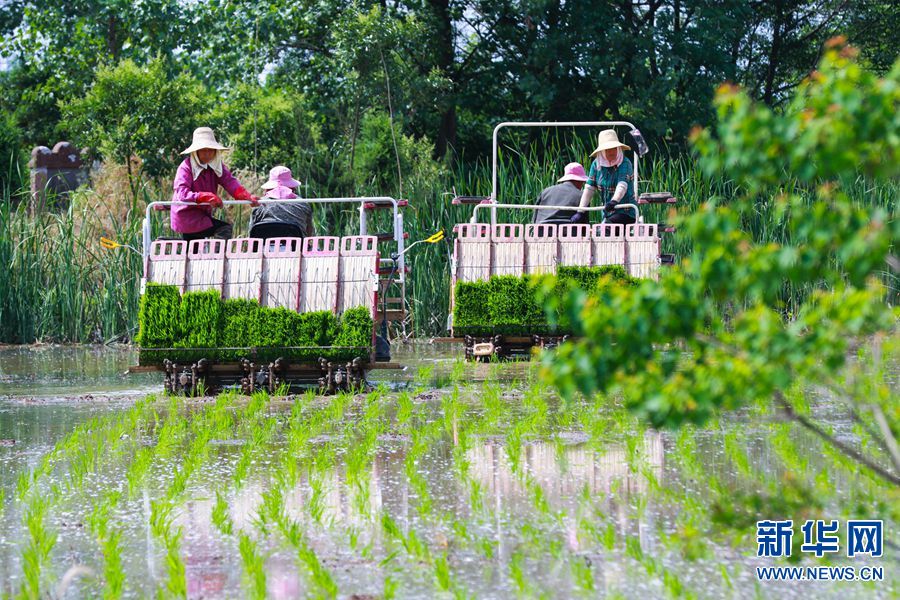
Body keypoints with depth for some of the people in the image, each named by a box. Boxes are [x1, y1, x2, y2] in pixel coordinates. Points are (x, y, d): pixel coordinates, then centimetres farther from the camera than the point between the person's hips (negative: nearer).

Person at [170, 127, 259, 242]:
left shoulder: (216, 166, 0)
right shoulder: (186, 168, -19)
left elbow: (229, 182, -14)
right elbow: (182, 194, -31)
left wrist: (247, 196, -33)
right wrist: (207, 197, -43)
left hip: (203, 214, 7)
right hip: (186, 217, -7)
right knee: (225, 229, -19)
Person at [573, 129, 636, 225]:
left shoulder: (625, 164, -12)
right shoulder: (596, 164, 3)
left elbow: (622, 186, -28)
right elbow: (589, 189, 1)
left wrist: (614, 201, -48)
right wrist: (580, 212, -9)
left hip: (625, 213, -5)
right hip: (607, 214, 6)